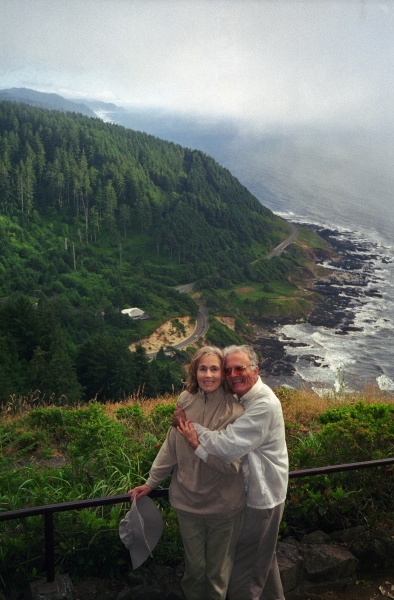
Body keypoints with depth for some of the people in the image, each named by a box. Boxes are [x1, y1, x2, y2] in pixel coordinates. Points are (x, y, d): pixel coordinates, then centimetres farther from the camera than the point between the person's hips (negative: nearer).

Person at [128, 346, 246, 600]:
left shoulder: (234, 411, -15)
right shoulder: (186, 401, -4)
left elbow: (232, 463, -19)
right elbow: (171, 446, 4)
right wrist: (151, 482, 8)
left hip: (223, 506, -3)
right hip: (188, 501, 3)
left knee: (218, 572, 16)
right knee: (194, 568, 20)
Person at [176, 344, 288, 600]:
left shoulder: (264, 404, -27)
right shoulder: (242, 398, 3)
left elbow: (228, 446, -31)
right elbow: (225, 440, 0)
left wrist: (188, 423, -22)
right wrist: (200, 442, -22)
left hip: (261, 498, -9)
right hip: (256, 491, 9)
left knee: (244, 572, 4)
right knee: (263, 557, 28)